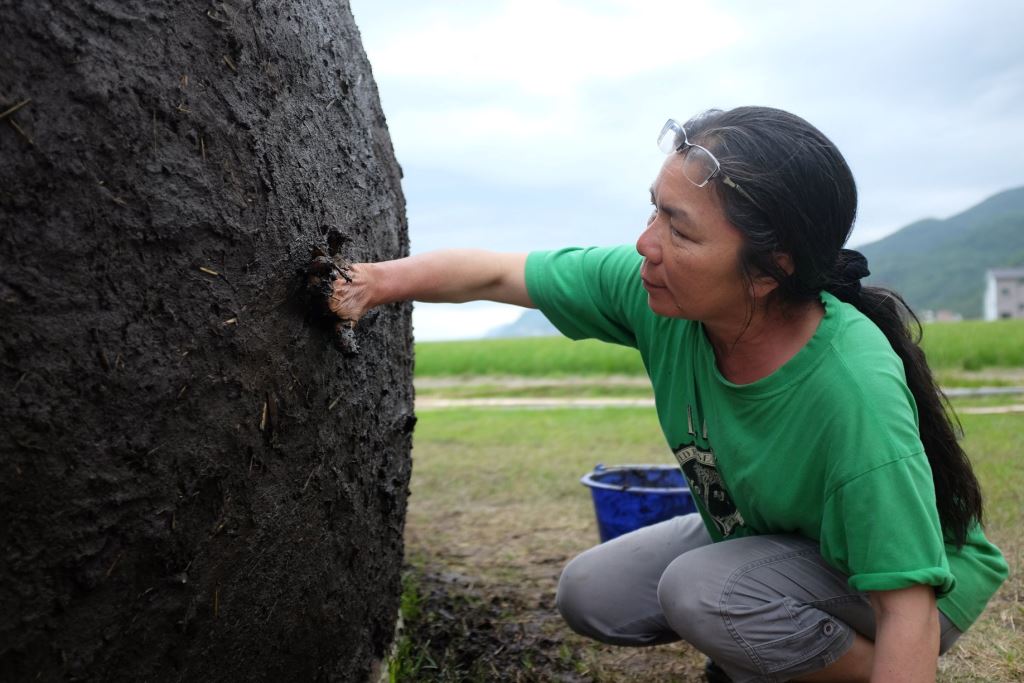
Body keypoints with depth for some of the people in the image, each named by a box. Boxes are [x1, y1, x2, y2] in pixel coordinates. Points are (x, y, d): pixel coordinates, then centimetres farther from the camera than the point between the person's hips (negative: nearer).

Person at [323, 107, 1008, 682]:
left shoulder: (853, 392, -38)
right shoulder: (651, 291, -22)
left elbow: (907, 609, -34)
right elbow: (495, 274, -12)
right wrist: (379, 281, -25)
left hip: (900, 577, -5)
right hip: (757, 535, 6)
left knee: (701, 590, -30)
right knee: (590, 594, 0)